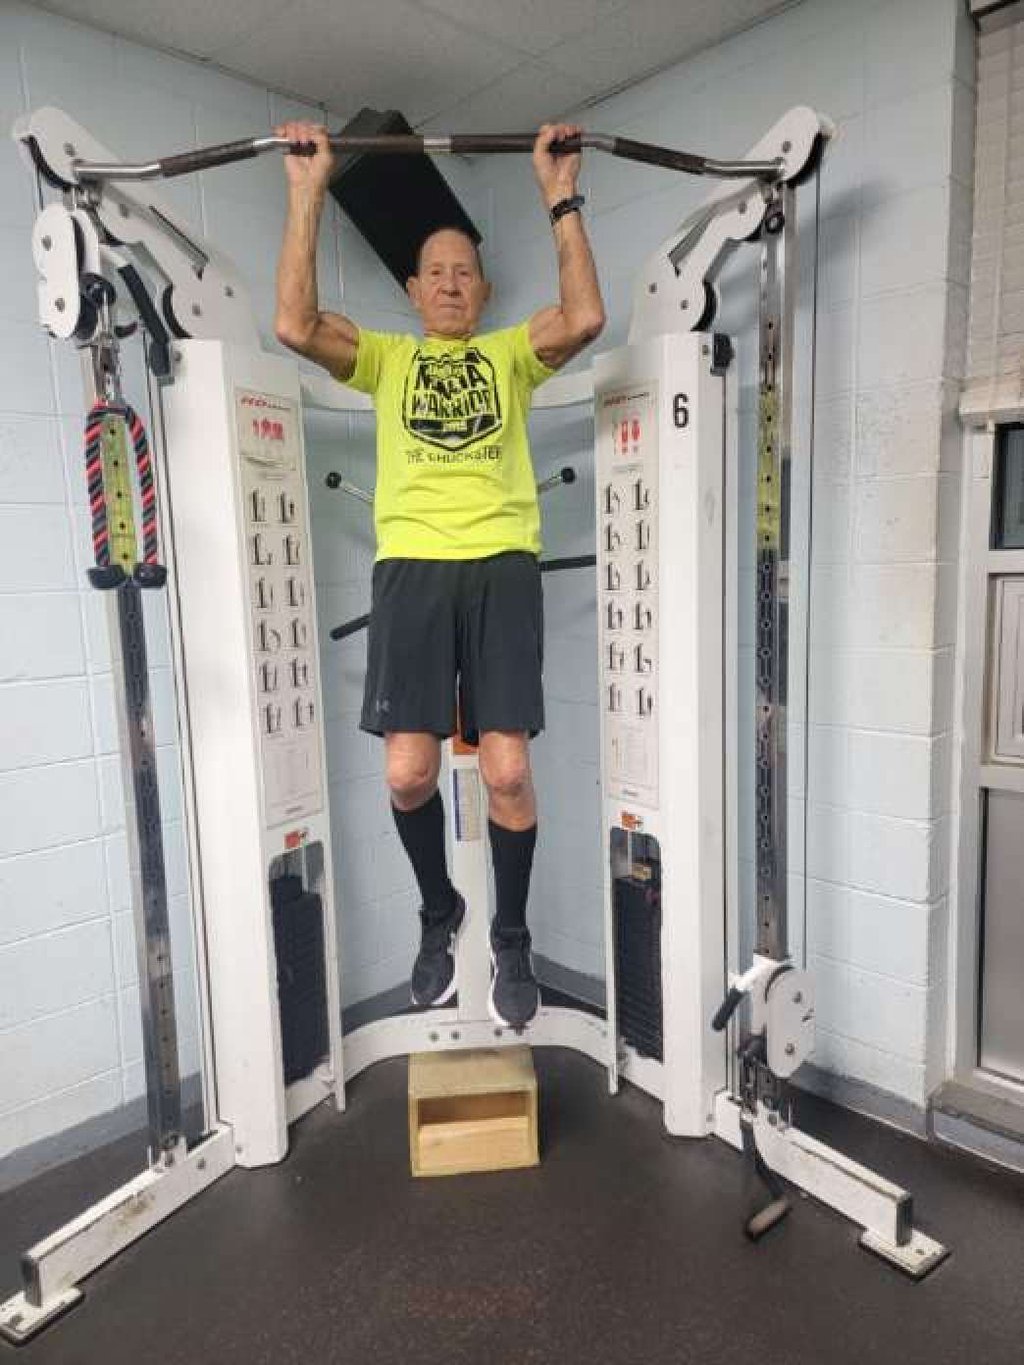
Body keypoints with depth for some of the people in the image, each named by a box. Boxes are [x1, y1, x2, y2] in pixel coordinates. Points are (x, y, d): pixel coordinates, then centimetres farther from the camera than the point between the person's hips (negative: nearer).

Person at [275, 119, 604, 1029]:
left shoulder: (511, 354, 20)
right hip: (412, 566, 1)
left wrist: (562, 197, 4)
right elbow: (294, 325, 2)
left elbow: (585, 318, 0)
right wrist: (308, 194, 5)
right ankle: (438, 912, 24)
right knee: (408, 772, -6)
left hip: (503, 564, 0)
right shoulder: (386, 357, 20)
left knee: (507, 771, -8)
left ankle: (512, 938, 16)